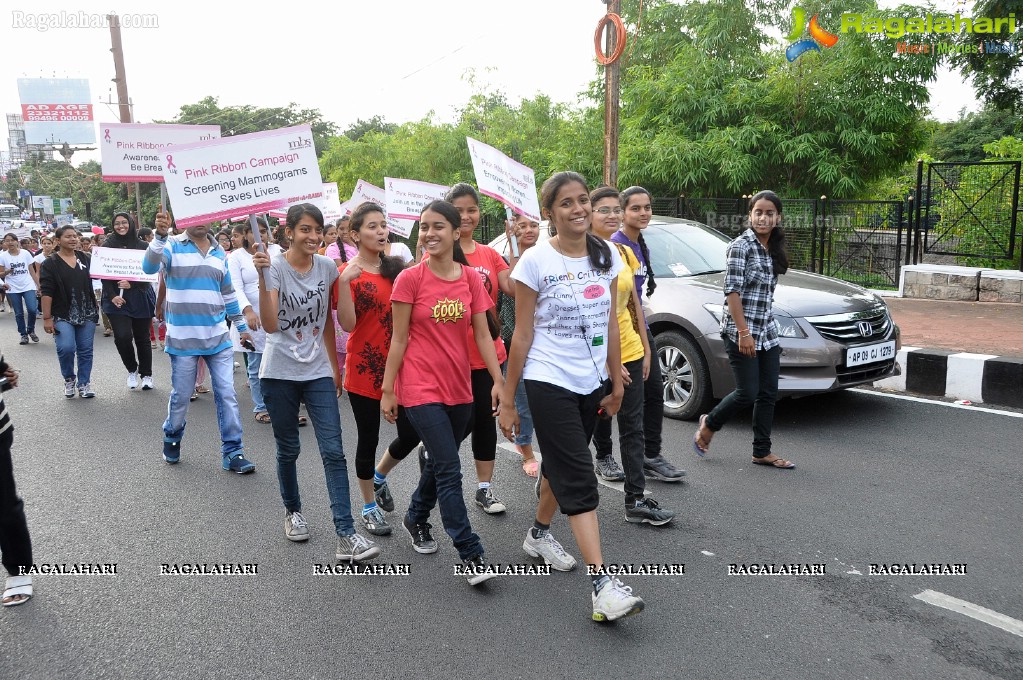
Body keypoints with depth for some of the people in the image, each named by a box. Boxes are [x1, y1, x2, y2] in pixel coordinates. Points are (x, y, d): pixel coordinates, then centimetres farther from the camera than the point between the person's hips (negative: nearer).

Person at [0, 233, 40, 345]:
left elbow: (32, 271, 5)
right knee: (19, 313, 5)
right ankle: (23, 335, 18)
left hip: (28, 286, 0)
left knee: (32, 309, -13)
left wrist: (38, 285, 1)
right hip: (13, 289, 0)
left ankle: (31, 330, 12)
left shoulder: (25, 253, 1)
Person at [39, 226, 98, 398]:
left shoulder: (85, 259, 8)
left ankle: (84, 384, 17)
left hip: (87, 314, 3)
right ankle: (69, 378, 11)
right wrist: (47, 318, -13)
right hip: (63, 315, -3)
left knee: (85, 350, 5)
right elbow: (46, 292, -8)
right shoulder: (50, 264, -3)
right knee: (66, 348, -15)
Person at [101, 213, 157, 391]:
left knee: (142, 338, 7)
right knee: (122, 336, -13)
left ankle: (146, 375, 22)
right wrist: (112, 295, -11)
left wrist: (132, 284, -15)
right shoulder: (108, 246, 5)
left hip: (140, 297, 0)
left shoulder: (143, 246, 2)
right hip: (116, 299, 0)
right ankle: (132, 370, 11)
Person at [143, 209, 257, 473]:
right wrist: (160, 235, -38)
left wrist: (242, 326, 21)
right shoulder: (172, 246, -3)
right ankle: (172, 438, 36)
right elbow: (149, 267, -24)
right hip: (183, 338, -3)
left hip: (218, 337, 3)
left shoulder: (219, 254, 12)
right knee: (181, 395, 9)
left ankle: (232, 452, 8)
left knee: (227, 395, 1)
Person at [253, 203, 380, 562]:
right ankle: (293, 511, 36)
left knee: (333, 451, -7)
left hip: (318, 371, 3)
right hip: (280, 373, -3)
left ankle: (346, 536, -8)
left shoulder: (327, 268, 2)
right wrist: (262, 277, -31)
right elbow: (270, 326, -23)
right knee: (289, 449, 10)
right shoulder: (275, 267, -10)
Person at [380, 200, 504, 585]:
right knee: (449, 470, -7)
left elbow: (482, 334, 3)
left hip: (459, 388, 5)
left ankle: (415, 518, 43)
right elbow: (399, 339, -5)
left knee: (439, 463, 18)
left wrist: (498, 380, -4)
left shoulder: (471, 278, 3)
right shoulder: (410, 279, -7)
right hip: (421, 389, -5)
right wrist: (387, 390, -5)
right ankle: (471, 556, 1)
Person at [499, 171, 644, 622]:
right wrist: (507, 400, -6)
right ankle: (602, 585, -9)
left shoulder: (607, 257, 4)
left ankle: (539, 534, 42)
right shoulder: (536, 261, -10)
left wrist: (616, 382, 10)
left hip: (591, 383, 5)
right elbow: (522, 334, -8)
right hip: (549, 383, -5)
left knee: (562, 465, 19)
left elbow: (610, 325, 10)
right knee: (579, 478, -9)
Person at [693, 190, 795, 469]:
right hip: (740, 331, -8)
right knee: (747, 393, -5)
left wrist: (765, 327, 19)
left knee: (768, 393, 8)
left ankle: (762, 451, 18)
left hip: (767, 331, 8)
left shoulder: (772, 249, 12)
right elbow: (732, 290, -16)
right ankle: (709, 423, 21)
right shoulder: (741, 245, -11)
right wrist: (744, 332, -19)